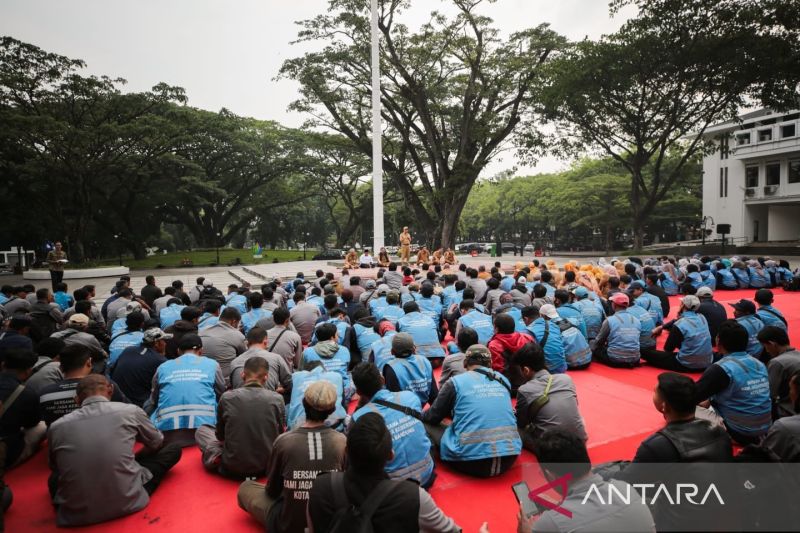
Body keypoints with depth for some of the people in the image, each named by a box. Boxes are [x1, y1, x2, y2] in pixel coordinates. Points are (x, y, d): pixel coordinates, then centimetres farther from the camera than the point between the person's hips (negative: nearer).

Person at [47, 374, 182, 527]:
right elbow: (157, 444, 17)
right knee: (173, 450, 14)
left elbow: (55, 468, 22)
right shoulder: (130, 411, -2)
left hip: (75, 514, 4)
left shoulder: (55, 427, 2)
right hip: (126, 503, -3)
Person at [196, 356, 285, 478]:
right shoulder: (277, 399, -10)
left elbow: (220, 436, 4)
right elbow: (280, 435, 3)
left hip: (232, 468, -1)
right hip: (267, 466, 2)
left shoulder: (227, 397, -10)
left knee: (201, 429, 20)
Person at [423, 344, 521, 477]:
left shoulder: (455, 382, 0)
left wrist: (421, 415, 35)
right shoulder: (503, 380, 12)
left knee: (426, 425, 14)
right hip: (509, 457, 4)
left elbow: (433, 417, 11)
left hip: (471, 461, -4)